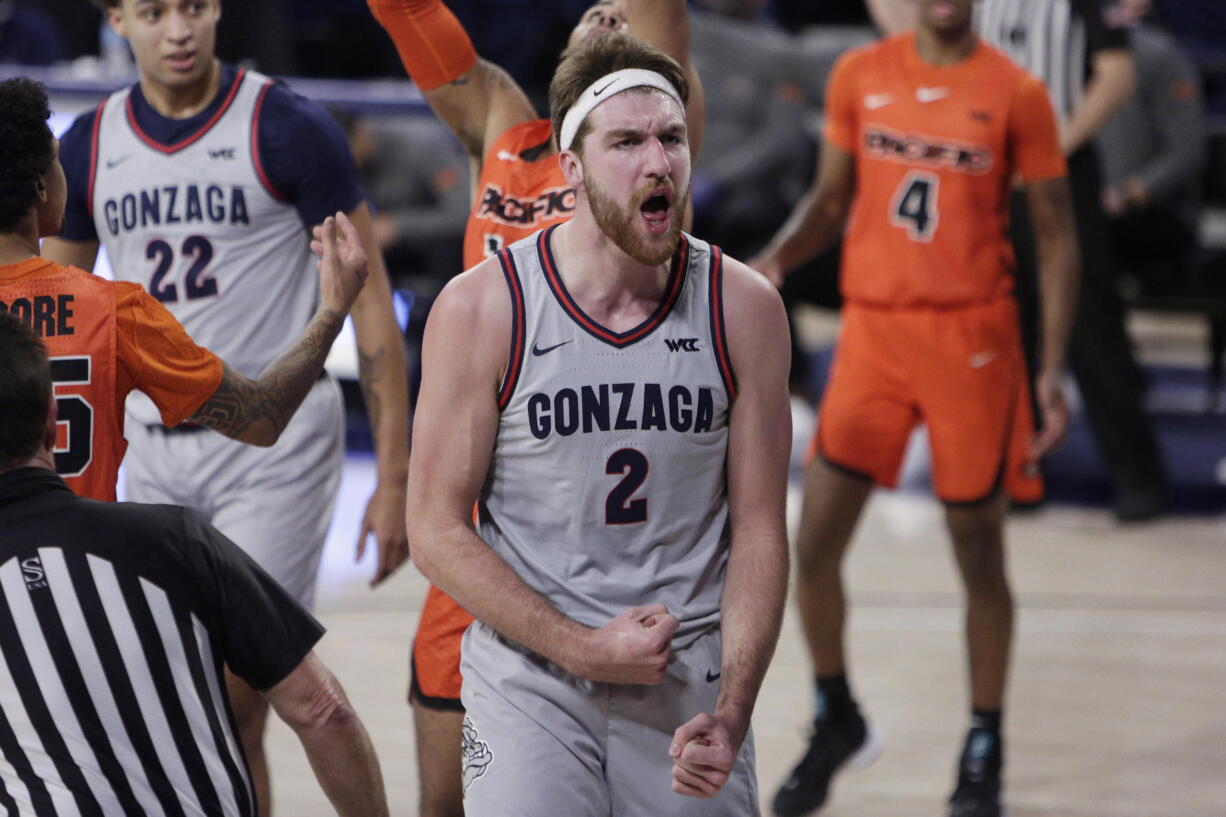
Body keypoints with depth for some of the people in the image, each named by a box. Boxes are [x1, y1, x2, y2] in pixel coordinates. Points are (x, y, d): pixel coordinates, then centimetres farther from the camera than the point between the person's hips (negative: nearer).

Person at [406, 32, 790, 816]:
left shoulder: (743, 308, -2)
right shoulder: (481, 309, -8)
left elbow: (758, 530, 0)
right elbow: (439, 531, -6)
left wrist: (730, 713, -11)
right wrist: (585, 648, -15)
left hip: (690, 681, 2)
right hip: (530, 680, -2)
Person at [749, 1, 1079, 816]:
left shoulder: (1015, 93, -5)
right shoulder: (859, 76, 4)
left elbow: (1057, 236, -2)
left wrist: (1054, 369, -9)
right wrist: (776, 260, -7)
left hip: (972, 341, -3)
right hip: (873, 328, 3)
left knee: (979, 554, 4)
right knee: (815, 543, 0)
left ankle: (985, 750, 20)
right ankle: (837, 722, 22)